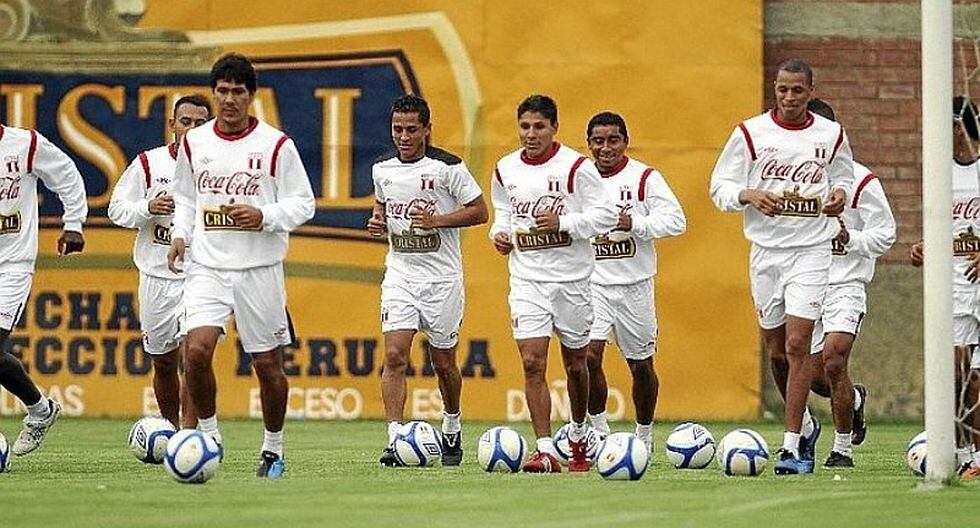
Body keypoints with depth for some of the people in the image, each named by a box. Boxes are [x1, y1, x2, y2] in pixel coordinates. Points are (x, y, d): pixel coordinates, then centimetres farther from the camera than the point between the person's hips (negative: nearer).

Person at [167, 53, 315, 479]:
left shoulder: (275, 145, -3)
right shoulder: (193, 143, 7)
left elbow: (303, 204, -1)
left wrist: (264, 216, -17)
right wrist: (179, 234, 3)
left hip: (259, 268, -2)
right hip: (207, 267, 2)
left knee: (267, 363, 4)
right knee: (197, 348, -19)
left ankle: (273, 449, 22)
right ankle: (208, 434, 0)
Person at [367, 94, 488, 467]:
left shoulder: (448, 167, -9)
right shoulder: (382, 170, 5)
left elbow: (479, 212, -6)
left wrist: (437, 220, -19)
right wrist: (377, 223, 0)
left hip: (442, 278, -3)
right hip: (399, 274, 3)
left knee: (443, 363, 9)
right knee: (395, 356, -14)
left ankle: (452, 429, 34)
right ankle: (395, 440, -17)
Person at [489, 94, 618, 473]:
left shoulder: (576, 167, -9)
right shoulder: (505, 170, 4)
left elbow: (606, 215, -9)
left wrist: (562, 222, -21)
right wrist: (499, 233, -1)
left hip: (571, 278, -2)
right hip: (527, 280, 2)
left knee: (575, 364, 12)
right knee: (532, 362, -12)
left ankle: (578, 434, 37)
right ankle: (545, 451, -13)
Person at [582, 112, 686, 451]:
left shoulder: (645, 178, -3)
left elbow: (676, 220, -10)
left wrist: (633, 224, -21)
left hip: (634, 283, -1)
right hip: (592, 282, 1)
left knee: (641, 364, 9)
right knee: (588, 355, -17)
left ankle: (644, 435, 28)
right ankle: (599, 431, -2)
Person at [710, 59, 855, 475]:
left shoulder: (831, 136, 3)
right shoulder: (750, 133, 0)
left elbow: (843, 177, 19)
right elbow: (720, 187, 2)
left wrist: (839, 195, -5)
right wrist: (751, 195, -18)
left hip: (812, 250, -2)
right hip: (766, 249, 2)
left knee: (797, 344, -13)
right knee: (776, 350, 9)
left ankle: (792, 446, -12)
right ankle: (804, 425, 32)